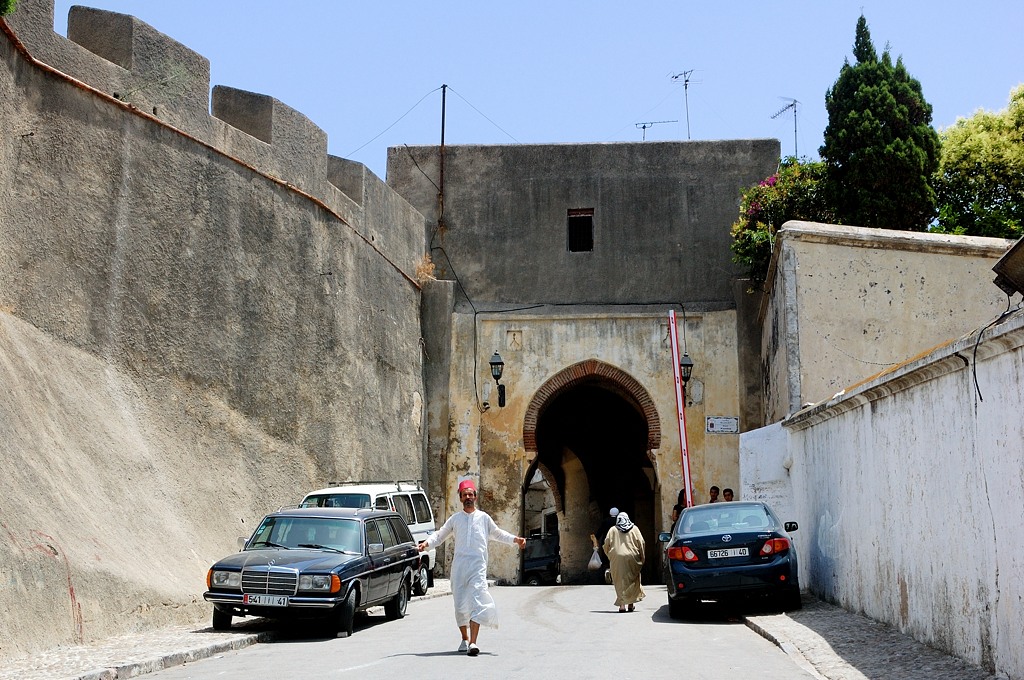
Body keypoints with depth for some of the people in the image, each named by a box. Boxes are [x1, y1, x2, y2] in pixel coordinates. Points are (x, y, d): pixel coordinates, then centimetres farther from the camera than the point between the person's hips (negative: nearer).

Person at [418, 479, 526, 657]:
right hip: (459, 565, 2)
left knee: (476, 601, -16)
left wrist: (515, 539, 10)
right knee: (460, 604, 4)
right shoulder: (455, 519, 13)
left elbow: (497, 533, 23)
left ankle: (473, 642, -21)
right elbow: (440, 535, 16)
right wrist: (427, 543, -2)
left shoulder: (484, 518, 11)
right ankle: (465, 639, 21)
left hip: (478, 565, -2)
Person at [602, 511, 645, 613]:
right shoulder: (634, 529, 5)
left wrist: (610, 556, 17)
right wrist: (641, 559, 6)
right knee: (632, 581, 12)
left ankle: (622, 604, -6)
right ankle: (630, 604, 13)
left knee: (620, 582, 3)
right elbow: (641, 543, 1)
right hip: (632, 558, 0)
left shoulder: (613, 530, 6)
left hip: (617, 558, 0)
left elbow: (606, 544, 3)